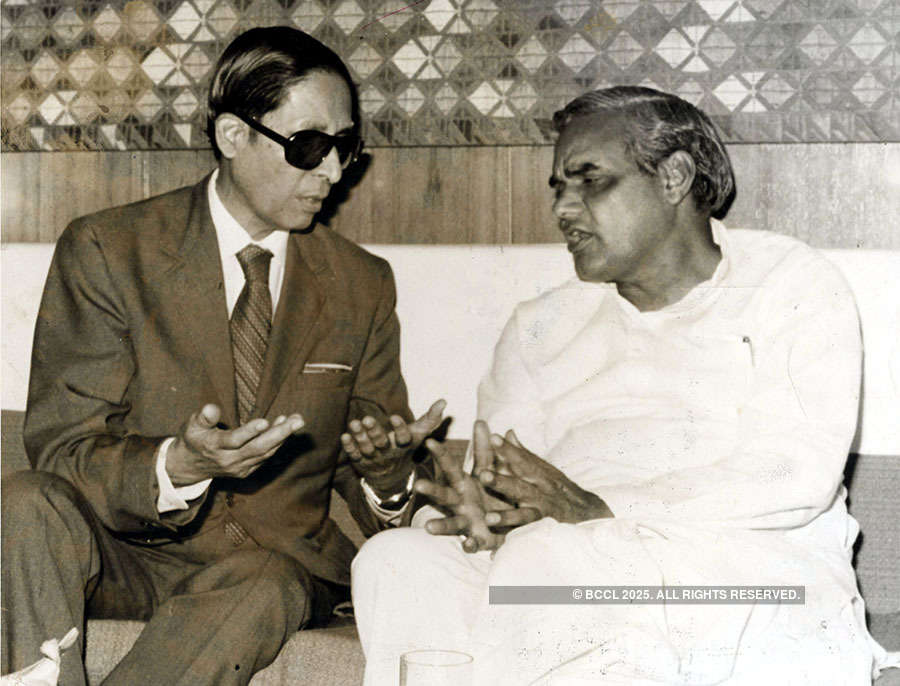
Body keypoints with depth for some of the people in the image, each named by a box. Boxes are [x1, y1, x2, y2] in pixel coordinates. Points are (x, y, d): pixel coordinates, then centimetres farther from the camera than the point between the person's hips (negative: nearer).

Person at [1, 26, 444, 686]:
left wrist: (387, 469, -16)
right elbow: (61, 451, -10)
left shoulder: (364, 285, 5)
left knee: (260, 591, -34)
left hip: (275, 562, 1)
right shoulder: (106, 251, -5)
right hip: (127, 550, 0)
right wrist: (180, 465, -31)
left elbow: (368, 482, 11)